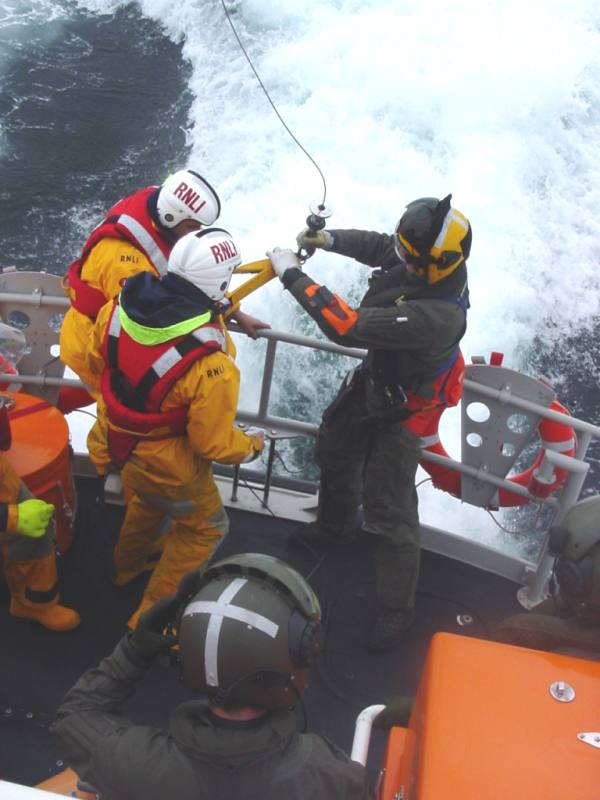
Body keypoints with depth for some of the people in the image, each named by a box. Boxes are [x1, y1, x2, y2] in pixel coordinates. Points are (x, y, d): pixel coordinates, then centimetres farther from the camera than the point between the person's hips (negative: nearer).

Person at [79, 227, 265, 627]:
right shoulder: (211, 366, -37)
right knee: (205, 528, 22)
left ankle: (129, 564, 62)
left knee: (148, 500, 36)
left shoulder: (120, 306, -19)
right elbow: (213, 443, -25)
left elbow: (95, 360, 0)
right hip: (168, 467, -6)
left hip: (119, 442, 7)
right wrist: (252, 445, -4)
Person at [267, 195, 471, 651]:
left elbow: (349, 328, -43)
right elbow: (377, 246, 2)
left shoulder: (436, 315, -45)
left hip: (404, 405, -9)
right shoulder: (434, 262, -21)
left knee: (389, 509, -1)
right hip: (376, 374, 9)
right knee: (335, 450, 27)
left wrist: (293, 276, -35)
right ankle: (337, 527, 55)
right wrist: (331, 240, -13)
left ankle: (396, 608, 21)